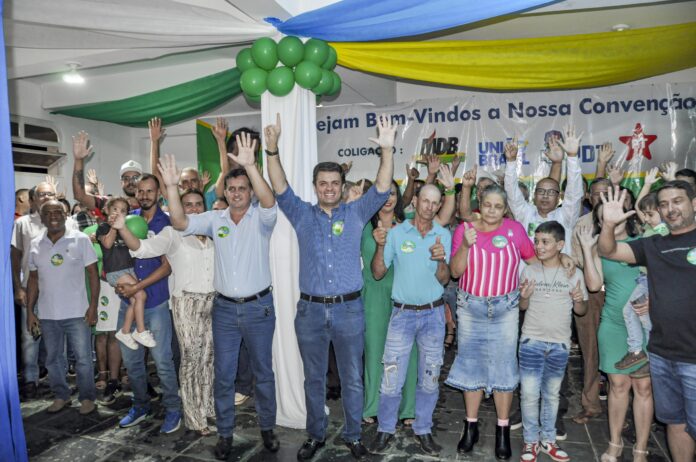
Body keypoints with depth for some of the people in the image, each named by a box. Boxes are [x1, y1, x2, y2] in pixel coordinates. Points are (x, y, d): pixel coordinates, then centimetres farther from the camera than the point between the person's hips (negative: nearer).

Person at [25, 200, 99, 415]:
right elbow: (33, 279, 10)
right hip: (47, 314, 4)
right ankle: (61, 395, 31)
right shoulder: (35, 245, 5)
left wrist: (93, 306, -11)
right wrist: (30, 311, 6)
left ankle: (87, 397, 19)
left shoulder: (81, 240, -6)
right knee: (53, 358, 15)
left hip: (76, 312, -3)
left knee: (83, 358, 4)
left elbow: (93, 273, -5)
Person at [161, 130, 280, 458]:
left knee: (263, 372, 12)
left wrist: (250, 165, -41)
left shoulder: (261, 218, -6)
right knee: (223, 375, 11)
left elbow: (269, 201, -27)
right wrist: (171, 186, -21)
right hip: (224, 308, 3)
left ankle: (267, 427, 31)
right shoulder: (215, 219, 3)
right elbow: (180, 223, -7)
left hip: (259, 307, -2)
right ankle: (225, 433, 28)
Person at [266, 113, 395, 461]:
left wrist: (387, 150, -23)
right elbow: (280, 189, -8)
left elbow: (382, 189, -9)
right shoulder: (302, 214, 4)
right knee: (314, 378, 15)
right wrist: (272, 150, -22)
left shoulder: (357, 213, 2)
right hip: (310, 309, 1)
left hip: (349, 309, -1)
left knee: (352, 378, 12)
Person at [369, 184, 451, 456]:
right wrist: (380, 246, -21)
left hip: (433, 313, 2)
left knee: (429, 378, 12)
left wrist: (441, 260, -23)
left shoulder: (443, 235, -1)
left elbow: (444, 280, -3)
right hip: (402, 313, -1)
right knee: (391, 378, 1)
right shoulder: (396, 232, -5)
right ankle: (386, 428, 23)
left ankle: (423, 429, 31)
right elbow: (377, 273, -5)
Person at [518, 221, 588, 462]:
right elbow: (523, 307, 6)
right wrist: (524, 297, -16)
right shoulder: (529, 272, -1)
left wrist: (579, 301, -17)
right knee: (529, 394, -1)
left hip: (560, 344, 1)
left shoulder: (574, 274, -2)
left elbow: (580, 311, 5)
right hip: (532, 342, 0)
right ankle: (531, 441, 16)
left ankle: (548, 439, 29)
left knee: (552, 394, 14)